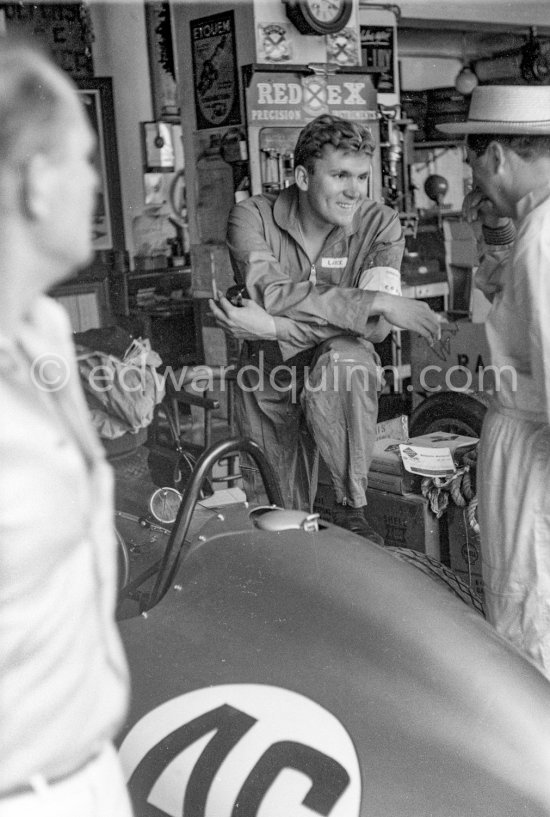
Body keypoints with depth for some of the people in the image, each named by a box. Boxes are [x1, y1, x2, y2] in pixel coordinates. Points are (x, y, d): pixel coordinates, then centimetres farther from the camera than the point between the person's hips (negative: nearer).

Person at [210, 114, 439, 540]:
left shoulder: (380, 224, -12)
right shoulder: (252, 216, -12)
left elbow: (374, 327, -24)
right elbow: (272, 292, -30)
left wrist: (272, 327, -35)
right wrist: (376, 301, -37)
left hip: (340, 371, -1)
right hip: (270, 379, 1)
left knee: (345, 362, -36)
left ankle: (352, 506, -19)